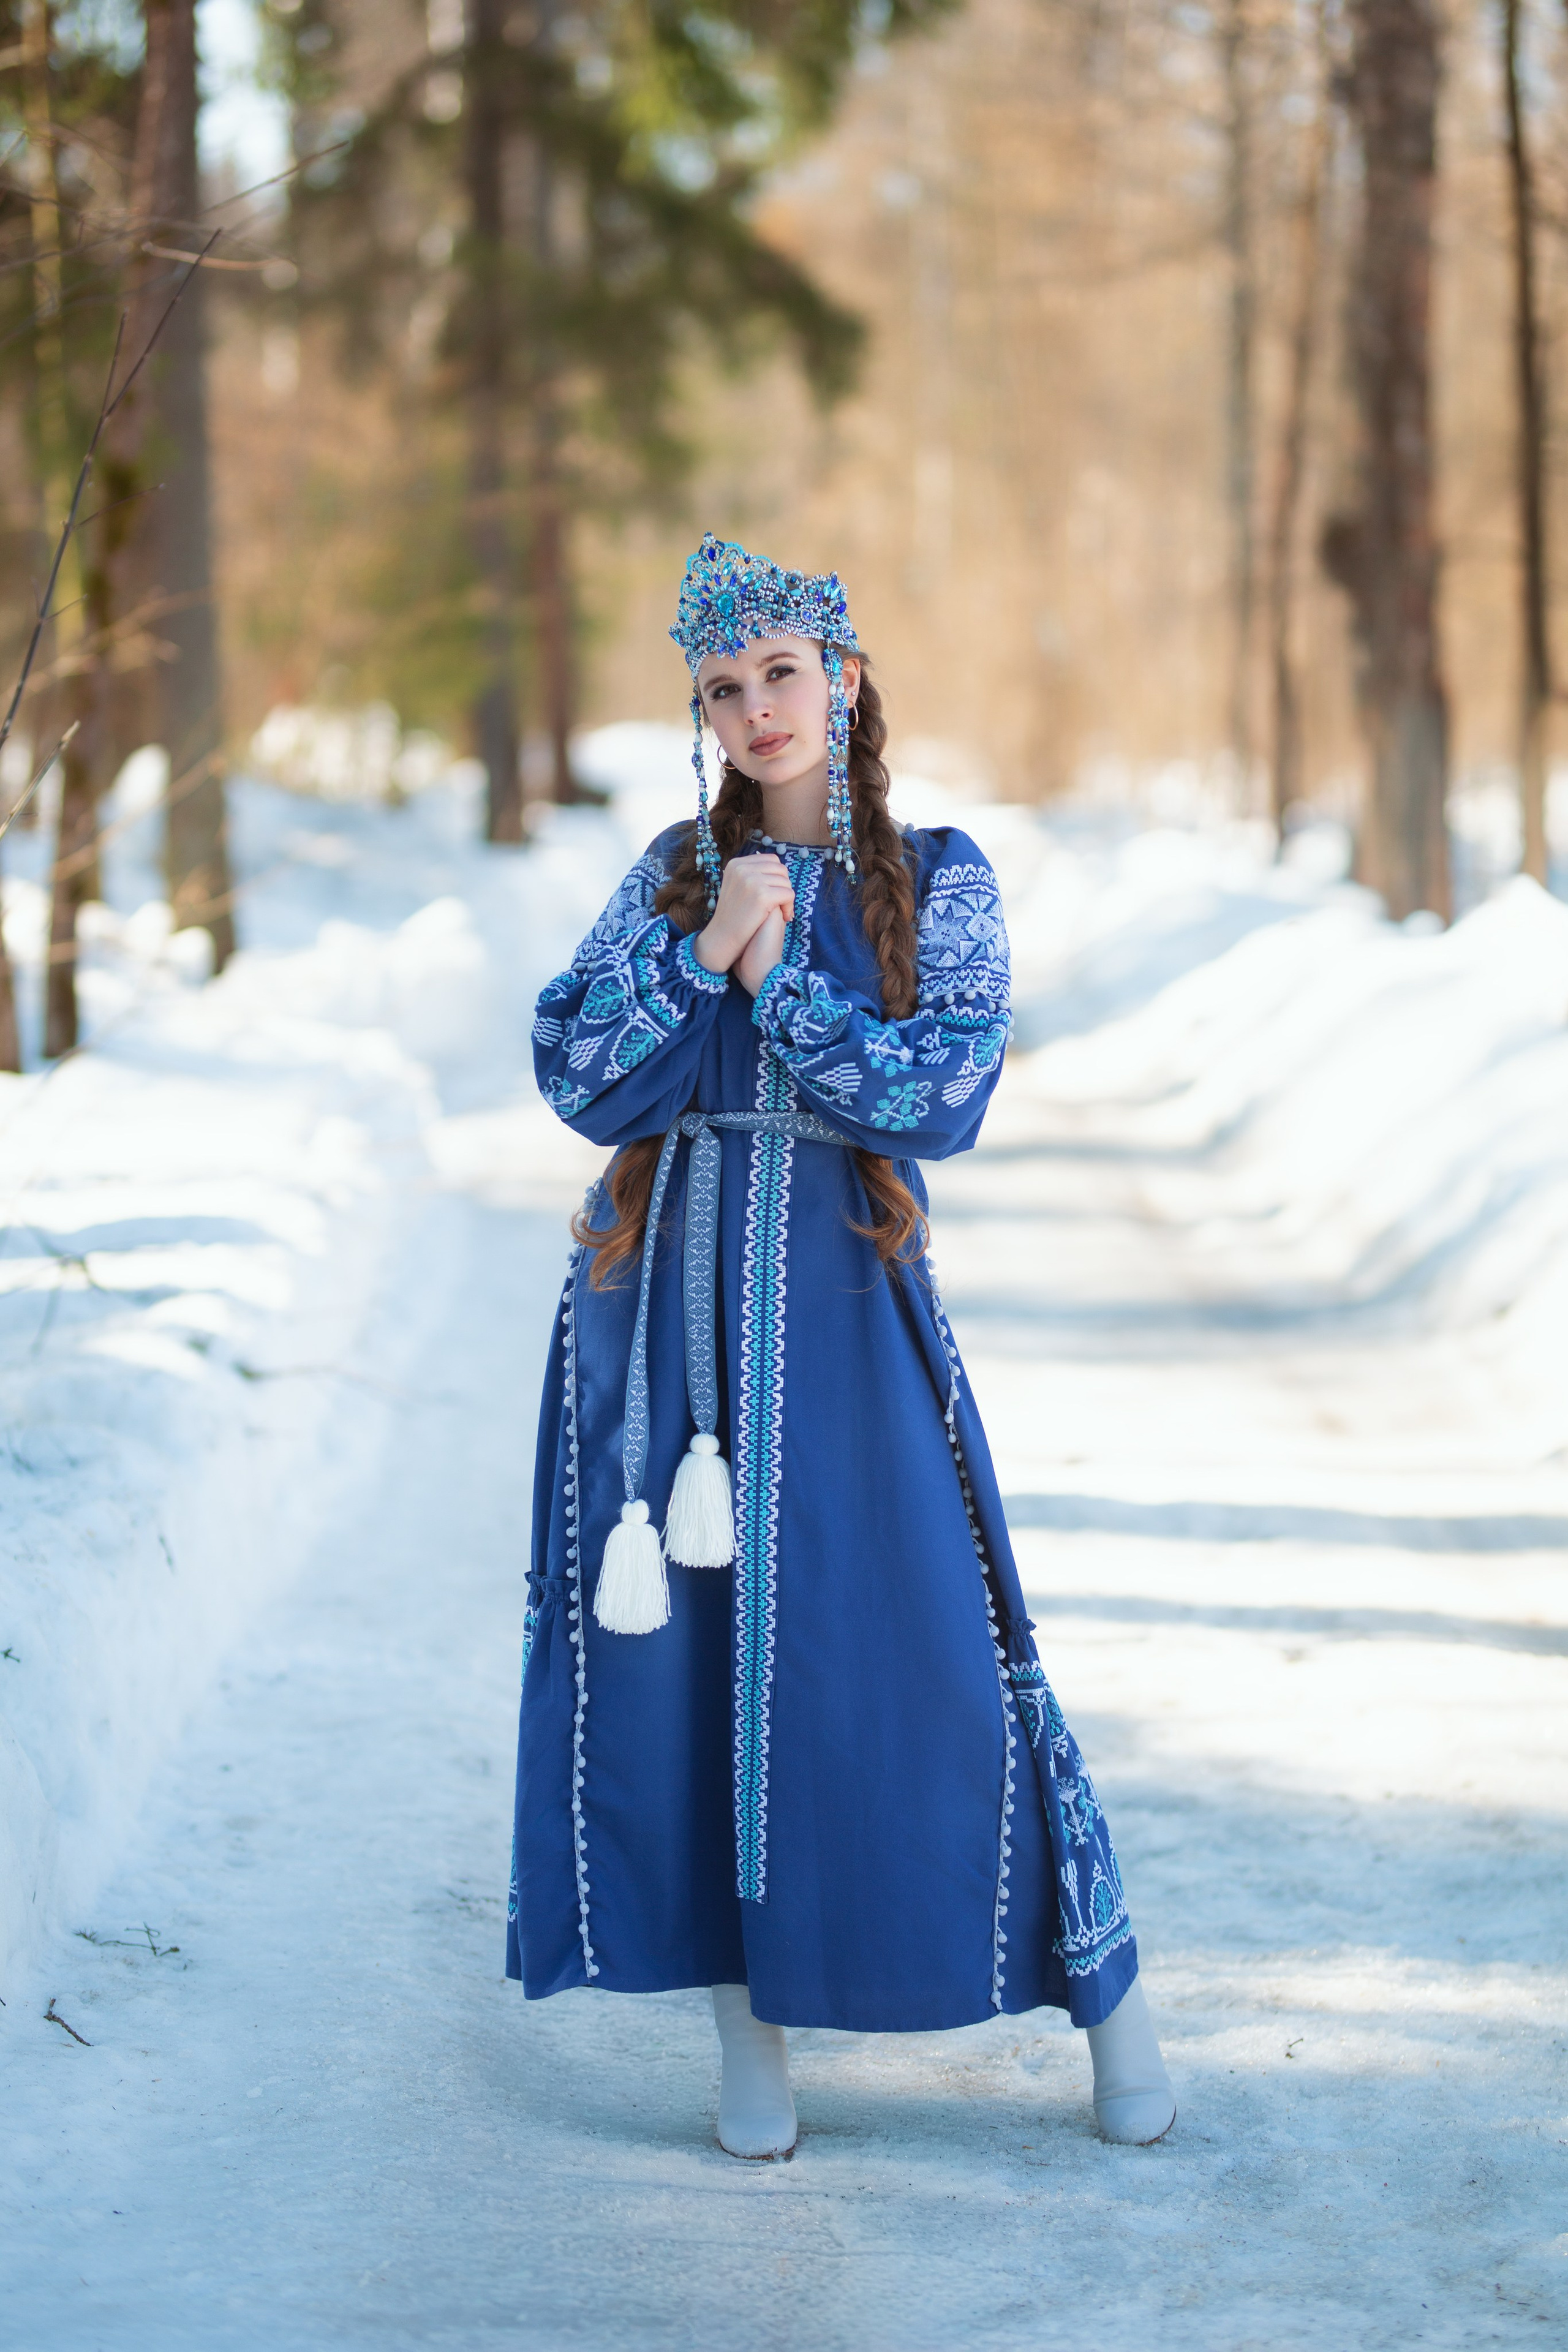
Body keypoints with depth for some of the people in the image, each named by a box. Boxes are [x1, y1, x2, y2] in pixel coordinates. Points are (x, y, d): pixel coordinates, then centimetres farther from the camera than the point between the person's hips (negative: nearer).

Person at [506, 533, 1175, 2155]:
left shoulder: (936, 877, 4)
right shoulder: (674, 875, 10)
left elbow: (945, 1091, -8)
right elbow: (576, 1076, 0)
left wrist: (777, 983, -9)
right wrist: (704, 950, -11)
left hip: (842, 1295, -3)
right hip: (662, 1295, 3)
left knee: (919, 1642, -4)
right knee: (678, 1645, 1)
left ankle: (1103, 1984, 11)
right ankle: (745, 2020, 12)